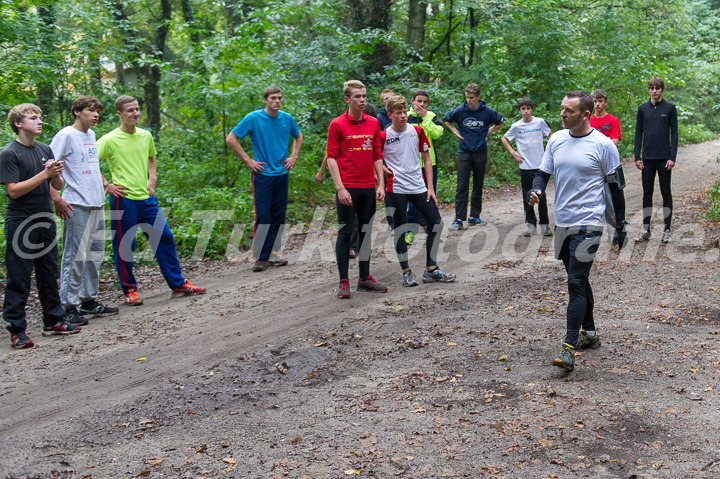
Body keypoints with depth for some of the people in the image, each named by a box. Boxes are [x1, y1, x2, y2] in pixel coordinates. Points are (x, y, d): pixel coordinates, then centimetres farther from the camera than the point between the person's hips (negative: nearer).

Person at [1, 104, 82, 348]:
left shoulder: (45, 150, 11)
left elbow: (58, 186, 13)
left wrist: (56, 174, -9)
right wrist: (44, 174, -20)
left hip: (45, 220, 7)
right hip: (20, 224, -6)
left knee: (49, 273, 13)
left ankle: (53, 321, 23)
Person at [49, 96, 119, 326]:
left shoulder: (91, 135, 15)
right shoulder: (66, 135, -8)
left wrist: (103, 181, 17)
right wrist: (56, 197, -20)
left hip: (97, 203, 8)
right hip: (77, 205, -8)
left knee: (95, 254, 13)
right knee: (75, 256, -6)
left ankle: (89, 300, 23)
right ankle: (69, 306, 0)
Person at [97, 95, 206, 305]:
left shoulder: (145, 136, 10)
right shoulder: (110, 140, -8)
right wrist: (106, 186, -11)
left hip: (146, 197, 5)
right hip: (123, 199, -5)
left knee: (165, 238, 5)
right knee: (124, 246, 2)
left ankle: (178, 284, 15)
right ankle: (129, 290, 16)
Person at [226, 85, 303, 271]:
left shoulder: (287, 119, 5)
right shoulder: (253, 118, -7)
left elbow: (298, 137, 25)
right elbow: (231, 139, -5)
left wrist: (294, 157, 11)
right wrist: (248, 160, -7)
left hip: (282, 173, 5)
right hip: (262, 174, -4)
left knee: (278, 216, 7)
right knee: (263, 216, -7)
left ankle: (271, 253, 16)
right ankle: (260, 257, -1)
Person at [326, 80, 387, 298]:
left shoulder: (373, 123, 9)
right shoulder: (337, 124, -4)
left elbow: (377, 156, 13)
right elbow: (331, 157, -6)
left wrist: (381, 184, 6)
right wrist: (340, 188, -14)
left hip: (368, 187, 5)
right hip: (347, 188, -5)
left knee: (366, 231, 10)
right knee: (345, 232, -1)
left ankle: (365, 278, 20)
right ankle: (343, 282, 5)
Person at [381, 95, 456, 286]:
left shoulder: (417, 131, 4)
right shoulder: (383, 136, -5)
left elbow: (427, 159, 9)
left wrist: (430, 187, 4)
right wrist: (383, 169, -10)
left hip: (419, 186, 4)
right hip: (396, 188, -4)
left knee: (436, 222, 1)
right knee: (400, 229, 1)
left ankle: (431, 270, 10)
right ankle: (406, 272, 14)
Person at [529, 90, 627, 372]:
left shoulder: (603, 145, -8)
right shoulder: (556, 139, 6)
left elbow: (615, 185, -1)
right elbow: (543, 172, 12)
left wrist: (621, 224, 1)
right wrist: (536, 191, -10)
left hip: (588, 224, -6)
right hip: (562, 222, 6)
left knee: (576, 283, -12)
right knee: (578, 280, 17)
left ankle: (569, 348, -12)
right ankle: (589, 333, 33)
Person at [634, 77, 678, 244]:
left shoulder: (670, 108, 0)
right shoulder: (643, 108, 6)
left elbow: (674, 133, -1)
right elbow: (638, 134, 8)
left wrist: (672, 157, -9)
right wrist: (637, 157, 0)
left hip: (664, 158, -2)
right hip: (648, 158, 2)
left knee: (666, 192, 4)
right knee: (647, 192, 7)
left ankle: (667, 229, 10)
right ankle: (646, 229, 14)